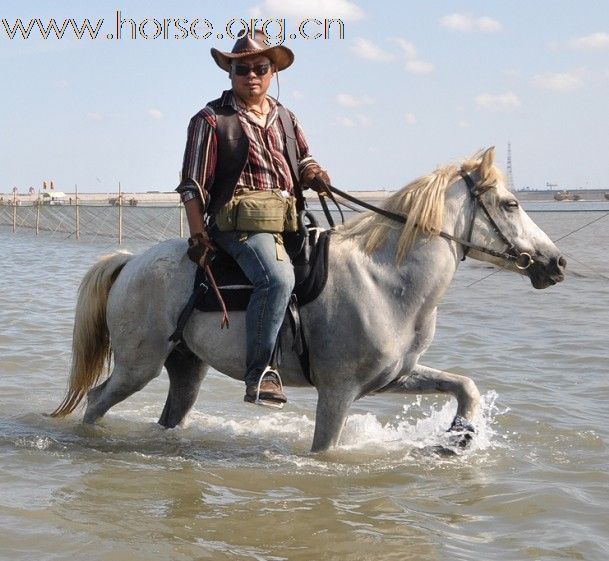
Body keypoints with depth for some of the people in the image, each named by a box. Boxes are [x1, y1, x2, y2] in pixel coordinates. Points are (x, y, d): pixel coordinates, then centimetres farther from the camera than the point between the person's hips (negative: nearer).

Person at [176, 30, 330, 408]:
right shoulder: (212, 120, 3)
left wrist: (315, 176, 2)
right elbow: (193, 185, 0)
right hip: (239, 222, -8)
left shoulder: (285, 118, 21)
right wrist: (198, 236, -9)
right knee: (278, 277, -32)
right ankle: (260, 373, -30)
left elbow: (304, 164, 28)